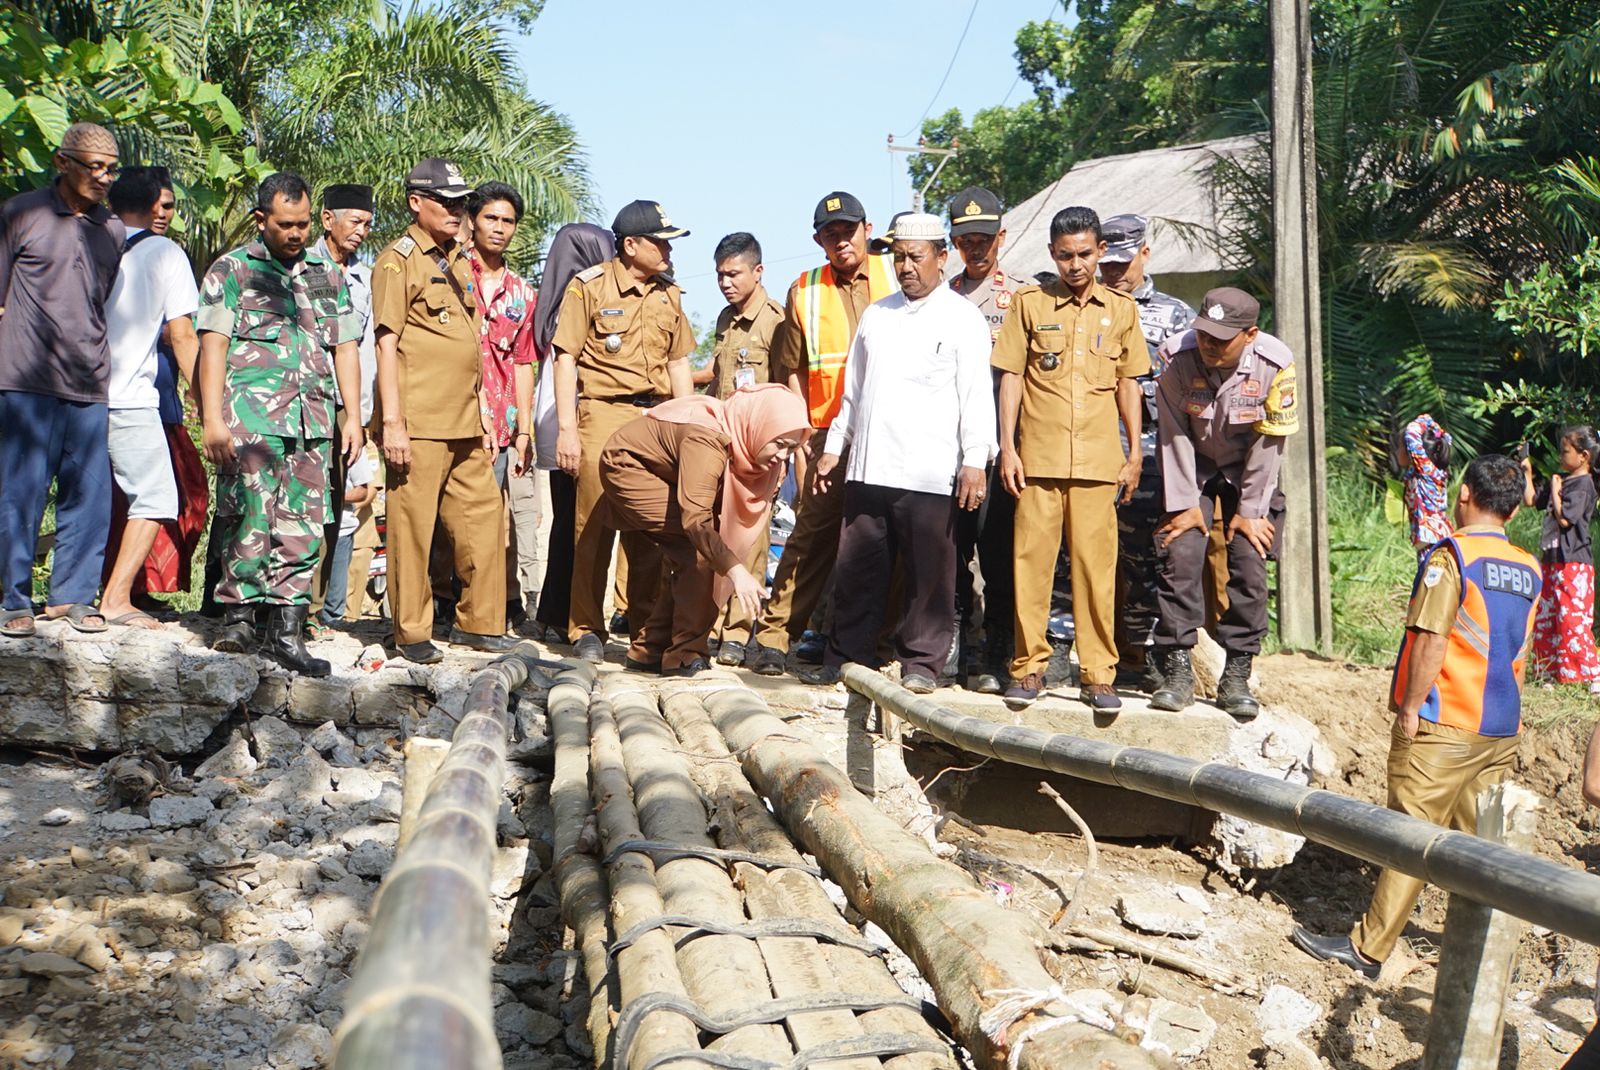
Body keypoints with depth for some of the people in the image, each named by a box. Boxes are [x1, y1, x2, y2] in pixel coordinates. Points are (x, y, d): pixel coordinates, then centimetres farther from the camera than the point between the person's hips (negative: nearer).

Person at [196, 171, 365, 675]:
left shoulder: (328, 275, 19)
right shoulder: (231, 269, 7)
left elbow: (344, 347, 20)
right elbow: (213, 344, 1)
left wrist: (353, 415, 11)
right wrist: (212, 419, -8)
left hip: (312, 420, 4)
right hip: (250, 416, -4)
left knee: (303, 528, 0)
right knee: (252, 519, -8)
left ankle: (286, 631, 3)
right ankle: (238, 614, 6)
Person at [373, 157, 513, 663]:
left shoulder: (460, 263, 19)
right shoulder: (398, 260, -3)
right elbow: (387, 342, -9)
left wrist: (483, 420, 19)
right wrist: (392, 421, -16)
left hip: (464, 425, 8)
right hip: (419, 424, -7)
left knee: (483, 518, 9)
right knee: (412, 527, -2)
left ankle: (478, 622, 19)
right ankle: (412, 634, 7)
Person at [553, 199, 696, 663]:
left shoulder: (669, 294, 15)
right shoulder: (589, 285, 0)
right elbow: (566, 357, -3)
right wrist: (567, 428, -10)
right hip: (604, 415, -4)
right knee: (595, 524, -3)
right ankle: (586, 629, 7)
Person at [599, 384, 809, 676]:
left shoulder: (740, 444, -6)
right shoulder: (707, 439, -34)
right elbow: (695, 519, -41)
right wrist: (734, 569, -48)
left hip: (653, 472, 9)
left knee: (688, 556, 5)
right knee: (698, 546, -19)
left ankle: (649, 651, 14)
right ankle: (685, 656, -13)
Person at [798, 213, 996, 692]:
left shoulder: (963, 319, 2)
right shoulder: (875, 315, 18)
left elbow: (976, 395, -5)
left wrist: (975, 460, -12)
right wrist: (834, 447, 19)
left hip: (930, 472, -5)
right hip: (867, 467, 5)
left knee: (927, 574, 0)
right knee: (858, 569, 8)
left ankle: (922, 661, 11)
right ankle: (847, 653, 18)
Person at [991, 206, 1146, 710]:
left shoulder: (1121, 309, 11)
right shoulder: (1029, 302, 7)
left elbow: (1128, 385, 14)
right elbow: (1011, 377, 6)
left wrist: (1135, 455, 9)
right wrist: (1007, 448, -1)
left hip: (1098, 460, 1)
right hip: (1037, 458, -1)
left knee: (1097, 565, 0)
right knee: (1031, 560, 0)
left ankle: (1098, 673, 7)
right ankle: (1029, 666, 10)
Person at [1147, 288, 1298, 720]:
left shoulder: (1275, 364, -24)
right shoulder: (1176, 356, -23)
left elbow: (1268, 442, -16)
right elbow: (1174, 434, -15)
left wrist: (1250, 510, -12)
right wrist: (1185, 503, -13)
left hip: (1249, 469, 0)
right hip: (1192, 465, 0)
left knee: (1249, 565, -8)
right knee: (1180, 557, -12)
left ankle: (1237, 675, 1)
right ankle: (1177, 669, -4)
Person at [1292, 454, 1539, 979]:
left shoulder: (1450, 556, -13)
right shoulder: (1529, 570, 9)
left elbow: (1431, 641, -17)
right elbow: (1521, 654, 16)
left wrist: (1409, 708, -10)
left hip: (1444, 725, -7)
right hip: (1502, 730, 7)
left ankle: (1367, 949, 3)